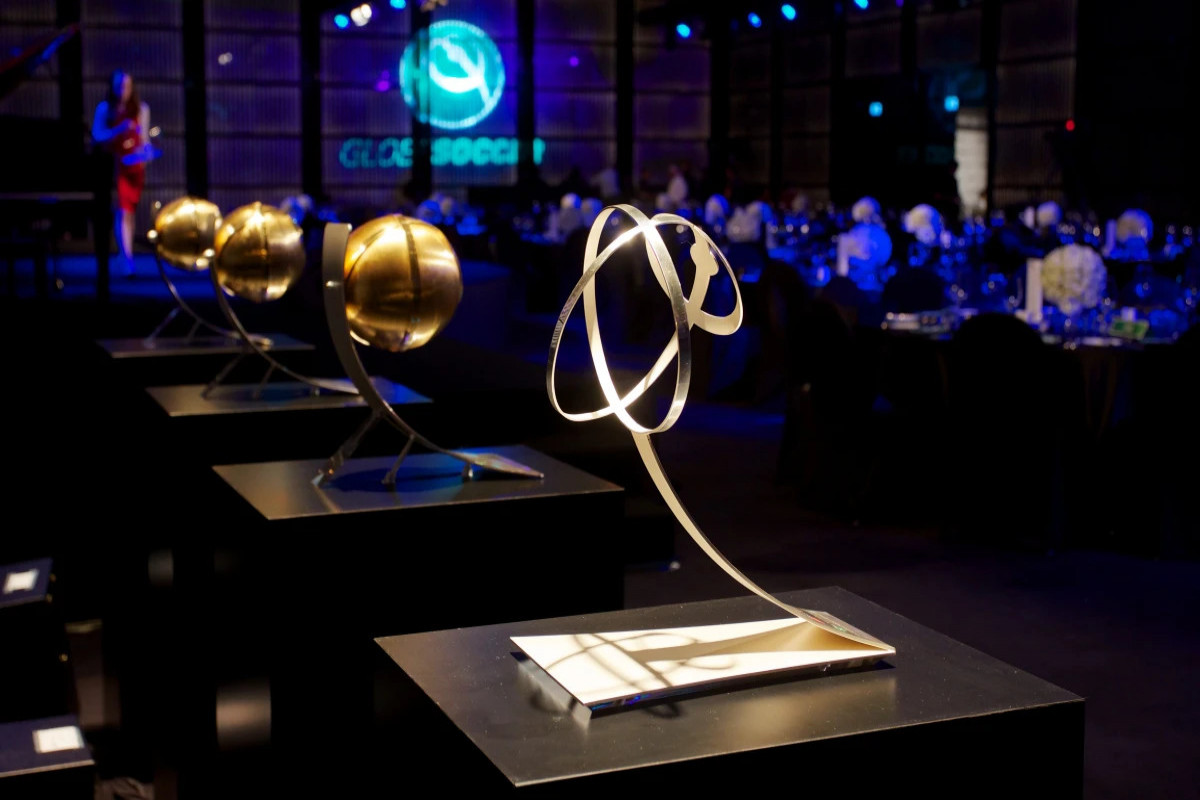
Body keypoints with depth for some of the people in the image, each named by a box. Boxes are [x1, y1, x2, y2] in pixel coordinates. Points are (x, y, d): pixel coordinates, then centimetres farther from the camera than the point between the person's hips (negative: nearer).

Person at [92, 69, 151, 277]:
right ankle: (128, 261, -18)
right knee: (122, 212, -12)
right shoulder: (104, 108, 3)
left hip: (135, 165, 2)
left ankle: (127, 258, 17)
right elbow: (97, 136, -4)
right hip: (113, 165, -2)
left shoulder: (141, 109, 9)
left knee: (128, 212, 6)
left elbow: (145, 139, 11)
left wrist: (146, 149, -10)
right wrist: (118, 130, -18)